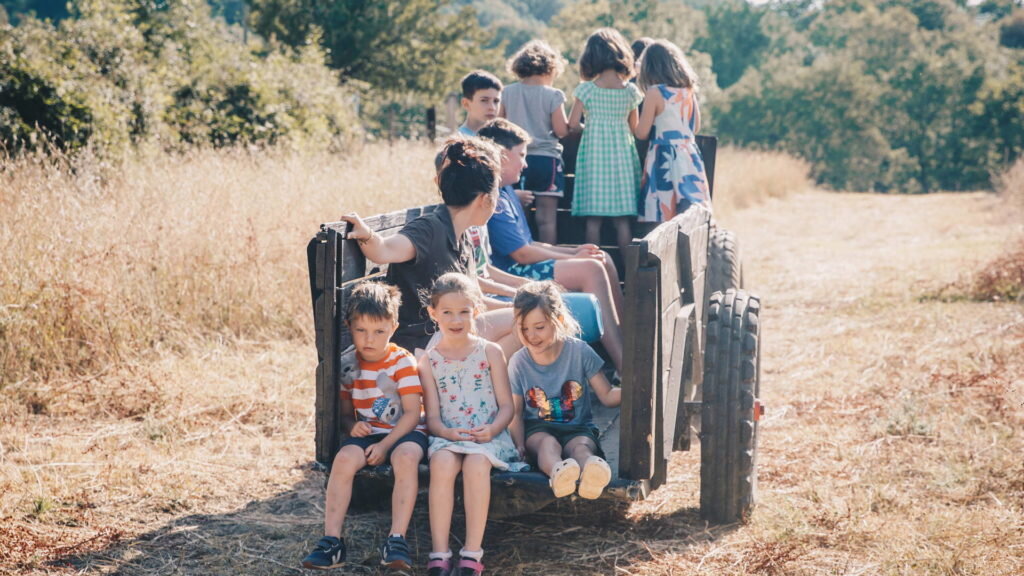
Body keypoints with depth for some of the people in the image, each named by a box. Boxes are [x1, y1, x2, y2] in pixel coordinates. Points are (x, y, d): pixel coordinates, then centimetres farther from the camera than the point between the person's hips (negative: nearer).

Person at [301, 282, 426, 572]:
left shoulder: (403, 362, -9)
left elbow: (412, 413, -12)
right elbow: (345, 411, 10)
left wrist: (385, 445, -21)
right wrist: (351, 426, -14)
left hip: (404, 432, -3)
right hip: (366, 433, 3)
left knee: (406, 457, -36)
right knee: (344, 458, -27)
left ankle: (397, 539, -33)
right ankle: (332, 539, -23)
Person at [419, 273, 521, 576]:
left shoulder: (490, 353, 5)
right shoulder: (429, 361, 7)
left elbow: (506, 406, 3)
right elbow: (432, 415, 4)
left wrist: (492, 429, -17)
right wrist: (446, 432, -19)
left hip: (487, 435, -1)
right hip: (447, 435, 1)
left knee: (476, 463, -35)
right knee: (442, 462, -33)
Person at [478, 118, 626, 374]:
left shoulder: (505, 192, 18)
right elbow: (522, 253, -18)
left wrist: (573, 251, 8)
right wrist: (572, 258, -7)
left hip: (522, 269, 11)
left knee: (603, 260, 9)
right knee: (591, 269, -22)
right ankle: (623, 365, -25)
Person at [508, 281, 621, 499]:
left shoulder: (579, 352, -5)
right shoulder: (518, 363, -2)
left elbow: (607, 395, -3)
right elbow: (516, 412, 1)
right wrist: (520, 447, -16)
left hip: (578, 427, 0)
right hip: (538, 429, 0)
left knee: (580, 446, -35)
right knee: (548, 443, -35)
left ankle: (591, 473, -72)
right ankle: (557, 471, -71)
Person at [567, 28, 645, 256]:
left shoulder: (586, 89, -8)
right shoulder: (630, 90, -2)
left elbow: (573, 124, -7)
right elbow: (634, 126, 6)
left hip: (594, 152, -1)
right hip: (622, 154, 1)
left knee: (593, 218, 2)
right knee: (622, 220, 5)